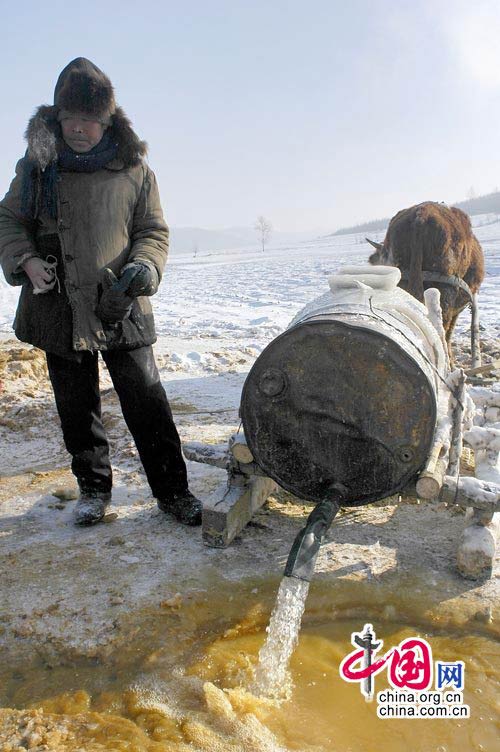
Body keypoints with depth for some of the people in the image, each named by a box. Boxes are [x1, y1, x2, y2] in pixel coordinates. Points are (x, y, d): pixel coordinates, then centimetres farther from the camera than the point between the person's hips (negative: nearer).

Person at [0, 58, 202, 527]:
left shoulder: (133, 169, 3)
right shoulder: (38, 164, 6)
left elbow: (154, 230, 8)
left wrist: (143, 265, -13)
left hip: (121, 310, -2)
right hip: (59, 309, 2)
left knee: (147, 404, -2)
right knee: (77, 408, 11)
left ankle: (173, 491, 11)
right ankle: (93, 487, 29)